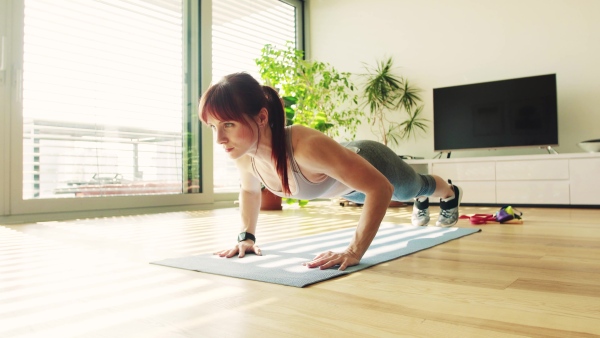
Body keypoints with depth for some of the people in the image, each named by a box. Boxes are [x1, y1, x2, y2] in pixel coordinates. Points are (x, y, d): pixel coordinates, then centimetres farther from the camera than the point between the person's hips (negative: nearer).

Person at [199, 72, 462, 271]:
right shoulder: (242, 154, -30)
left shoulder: (306, 146, -50)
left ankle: (451, 193, 68)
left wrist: (354, 251, -46)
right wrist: (246, 237, -11)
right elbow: (249, 190, -4)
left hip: (371, 162, -5)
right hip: (344, 177, 5)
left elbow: (380, 188, -44)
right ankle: (421, 203, 76)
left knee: (413, 188, 31)